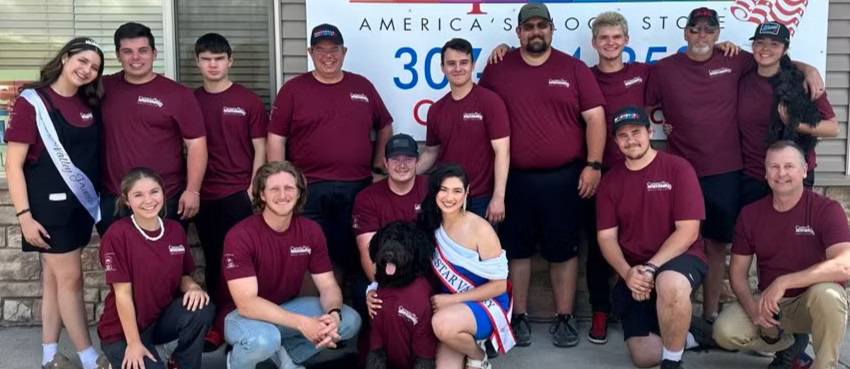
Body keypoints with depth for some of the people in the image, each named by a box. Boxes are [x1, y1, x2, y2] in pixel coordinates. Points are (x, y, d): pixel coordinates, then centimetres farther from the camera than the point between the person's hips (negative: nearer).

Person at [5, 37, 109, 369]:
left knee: (54, 278, 13)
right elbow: (13, 165, -13)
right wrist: (24, 216, -17)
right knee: (70, 277, -1)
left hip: (81, 202, 6)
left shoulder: (89, 104, 6)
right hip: (49, 205, -6)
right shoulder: (32, 102, -11)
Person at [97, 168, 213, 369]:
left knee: (201, 309, -25)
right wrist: (134, 343, -16)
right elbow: (123, 293, -17)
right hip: (122, 330, -4)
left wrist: (193, 287, -17)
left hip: (162, 317, 4)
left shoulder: (175, 229, -2)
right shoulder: (117, 234, -18)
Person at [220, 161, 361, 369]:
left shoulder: (311, 231, -8)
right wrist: (301, 323, -38)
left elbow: (328, 285, -6)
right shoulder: (240, 236, -23)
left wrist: (333, 315, -31)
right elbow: (246, 303, -30)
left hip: (287, 307, 5)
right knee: (263, 339, -39)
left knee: (350, 320, -12)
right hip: (242, 314, -5)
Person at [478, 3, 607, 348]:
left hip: (564, 177, 0)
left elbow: (594, 117, 1)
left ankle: (565, 318, 19)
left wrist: (593, 164, -7)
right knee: (517, 250, 9)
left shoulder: (574, 69, 3)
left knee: (563, 251, 7)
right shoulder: (497, 69, 5)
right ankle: (519, 317, 21)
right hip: (514, 178, 1)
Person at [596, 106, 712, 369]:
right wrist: (627, 273, -16)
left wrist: (652, 267, -22)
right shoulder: (610, 181, 5)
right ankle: (685, 334, 23)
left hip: (680, 259, -3)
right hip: (633, 273, 4)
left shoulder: (678, 168, -6)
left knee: (669, 284, -42)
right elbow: (606, 237, 2)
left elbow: (688, 230, -12)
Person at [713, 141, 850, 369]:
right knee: (725, 332, -21)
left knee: (828, 295, -38)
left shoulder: (826, 209, -14)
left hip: (812, 302, -3)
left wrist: (782, 282, -33)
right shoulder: (750, 214, -2)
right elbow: (738, 271, 1)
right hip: (770, 304, 4)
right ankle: (789, 345, 9)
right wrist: (752, 306, -19)